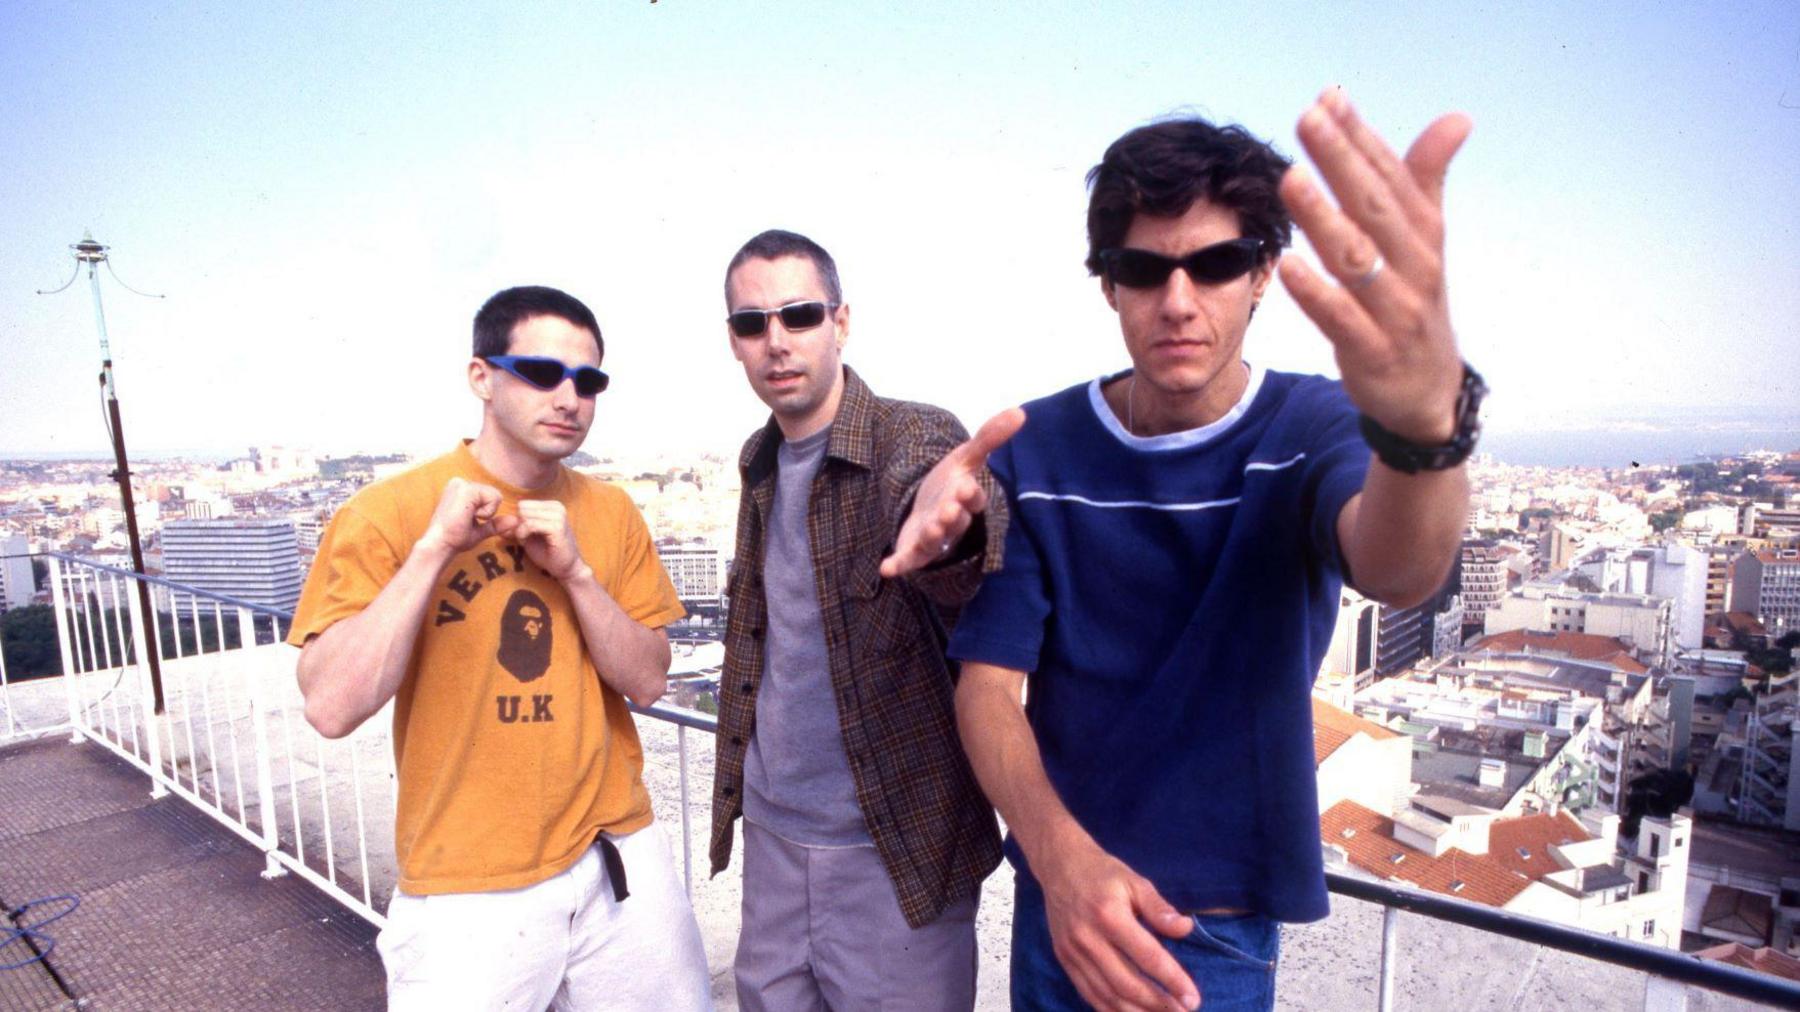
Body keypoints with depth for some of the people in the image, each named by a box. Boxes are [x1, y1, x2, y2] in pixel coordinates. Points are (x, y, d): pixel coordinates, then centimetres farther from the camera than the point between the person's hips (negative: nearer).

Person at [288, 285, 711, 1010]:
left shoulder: (611, 513, 1)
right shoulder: (389, 512, -9)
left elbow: (647, 683, -3)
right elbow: (331, 709, -18)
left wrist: (575, 570, -16)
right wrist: (434, 548, -23)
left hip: (617, 858, 4)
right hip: (468, 890, -3)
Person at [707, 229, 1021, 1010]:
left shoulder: (916, 437, -15)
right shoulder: (758, 461, 4)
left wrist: (940, 529, -61)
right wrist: (738, 778, 9)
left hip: (895, 838, -5)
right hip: (771, 827, 6)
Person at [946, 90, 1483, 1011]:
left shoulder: (1317, 428, -13)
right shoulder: (1034, 451, -10)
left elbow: (1396, 571, -35)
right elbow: (987, 680, -13)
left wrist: (1426, 422, -57)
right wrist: (1061, 854, -30)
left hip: (1219, 919, -1)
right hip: (1056, 888, 2)